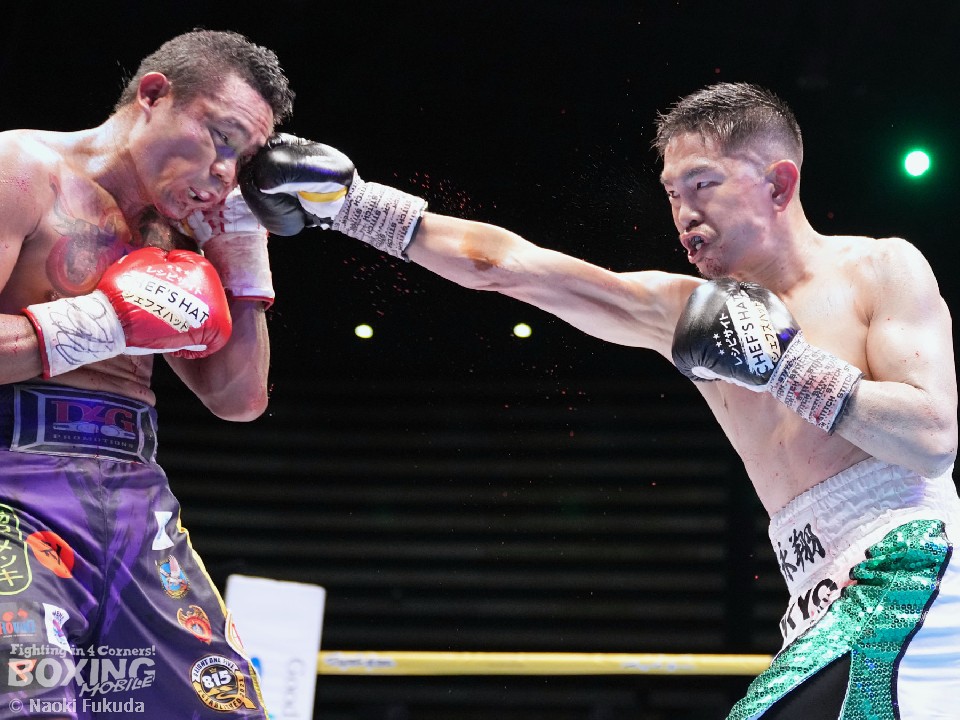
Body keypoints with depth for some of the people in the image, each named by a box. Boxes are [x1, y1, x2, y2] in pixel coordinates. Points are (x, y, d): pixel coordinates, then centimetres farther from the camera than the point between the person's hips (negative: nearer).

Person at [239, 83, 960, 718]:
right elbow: (501, 261, 9)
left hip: (902, 564, -5)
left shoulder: (881, 269, 1)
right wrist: (345, 200, 6)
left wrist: (786, 363, -15)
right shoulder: (681, 309, 13)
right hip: (823, 601, 5)